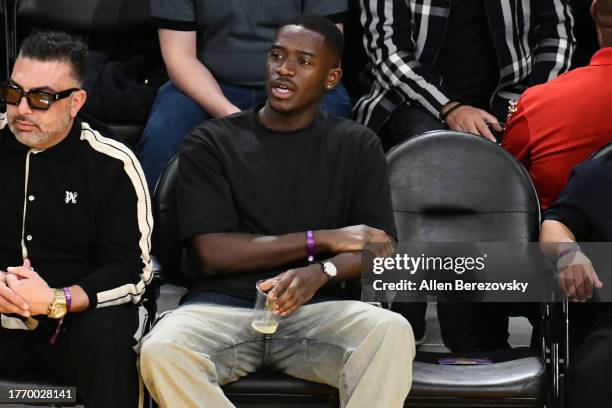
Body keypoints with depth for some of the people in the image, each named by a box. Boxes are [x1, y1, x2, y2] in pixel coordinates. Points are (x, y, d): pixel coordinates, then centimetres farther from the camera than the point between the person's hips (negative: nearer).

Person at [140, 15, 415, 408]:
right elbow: (212, 252, -3)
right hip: (222, 305, -1)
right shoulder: (210, 143, 8)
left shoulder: (358, 146, 12)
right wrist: (321, 240, -5)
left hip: (317, 308, 1)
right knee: (160, 351, -34)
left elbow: (381, 247, 3)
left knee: (392, 333, -32)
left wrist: (319, 272, -19)